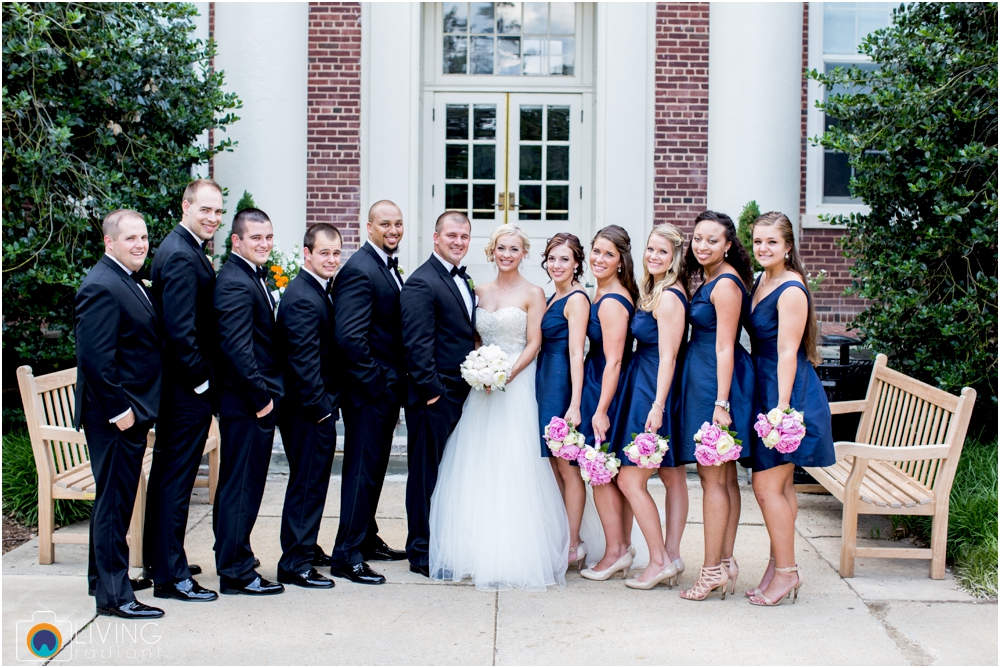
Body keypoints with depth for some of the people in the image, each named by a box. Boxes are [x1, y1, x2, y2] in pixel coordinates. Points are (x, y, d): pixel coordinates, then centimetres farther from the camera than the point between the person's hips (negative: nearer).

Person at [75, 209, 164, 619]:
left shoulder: (130, 284, 15)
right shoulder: (102, 287, -17)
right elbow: (95, 358, -24)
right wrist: (119, 409, -21)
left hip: (130, 413, 10)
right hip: (115, 416, -10)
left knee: (114, 500, 19)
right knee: (114, 502, -3)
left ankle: (102, 577, 32)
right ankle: (114, 595, 5)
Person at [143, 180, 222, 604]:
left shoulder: (183, 250, 14)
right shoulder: (182, 257, -18)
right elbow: (181, 330, -24)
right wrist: (201, 381, -16)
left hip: (175, 386, 11)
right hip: (186, 388, -11)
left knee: (166, 472, 19)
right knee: (177, 478, -4)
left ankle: (158, 558, 33)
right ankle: (170, 576, 3)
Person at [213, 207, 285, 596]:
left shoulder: (254, 276, 15)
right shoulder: (235, 283, -17)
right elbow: (238, 349, -24)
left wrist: (267, 395, 14)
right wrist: (261, 398, -20)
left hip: (254, 402, 10)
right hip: (247, 403, -10)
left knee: (237, 485, 16)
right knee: (242, 486, -2)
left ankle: (230, 561, 27)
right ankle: (236, 572, 6)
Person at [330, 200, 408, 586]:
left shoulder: (388, 266, 14)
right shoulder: (359, 270, -17)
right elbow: (349, 337, -24)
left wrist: (397, 381, 12)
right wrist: (376, 381, -19)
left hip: (388, 387, 9)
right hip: (369, 389, -9)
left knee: (375, 466, 18)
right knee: (363, 468, -5)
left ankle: (367, 539, 30)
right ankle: (346, 555, 2)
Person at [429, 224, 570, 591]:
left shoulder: (532, 293, -1)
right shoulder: (480, 292, 13)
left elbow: (534, 344, -6)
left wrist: (508, 374, -17)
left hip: (517, 385, -5)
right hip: (481, 385, 5)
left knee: (513, 469, -8)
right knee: (475, 470, 3)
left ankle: (514, 555, -1)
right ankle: (478, 550, 12)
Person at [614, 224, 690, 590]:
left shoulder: (668, 298, -15)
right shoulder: (654, 292, 13)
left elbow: (668, 356, -20)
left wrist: (658, 405, -23)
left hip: (655, 391, -10)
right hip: (647, 389, 10)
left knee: (630, 479, -5)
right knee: (672, 477, 12)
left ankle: (660, 560, 1)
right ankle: (671, 555, 17)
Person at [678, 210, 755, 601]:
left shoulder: (725, 284, -15)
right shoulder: (712, 280, 14)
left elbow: (724, 347, -19)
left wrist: (721, 403, -21)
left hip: (715, 380, -10)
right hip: (703, 377, 10)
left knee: (713, 478, -4)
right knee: (725, 477, 13)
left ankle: (712, 570, 3)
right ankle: (725, 563, 20)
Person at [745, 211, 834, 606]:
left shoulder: (791, 290, -15)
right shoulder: (760, 283, 13)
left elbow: (787, 352, -19)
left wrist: (782, 405, -22)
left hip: (787, 392, -9)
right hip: (764, 390, 9)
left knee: (767, 485, -5)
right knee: (779, 485, 13)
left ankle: (786, 571, 6)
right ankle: (779, 566, 21)